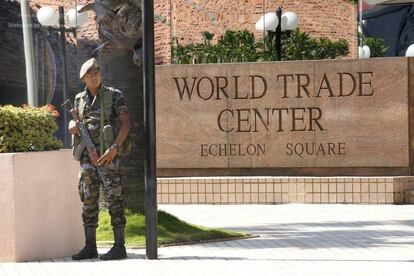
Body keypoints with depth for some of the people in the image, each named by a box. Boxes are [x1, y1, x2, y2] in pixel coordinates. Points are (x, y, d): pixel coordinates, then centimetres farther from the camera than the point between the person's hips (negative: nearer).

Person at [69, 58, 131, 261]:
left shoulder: (114, 95, -3)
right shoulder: (79, 99, 12)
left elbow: (126, 123, -10)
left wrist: (114, 148, -20)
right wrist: (72, 126, -1)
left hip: (108, 155, -5)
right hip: (87, 157, 6)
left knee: (113, 199, -5)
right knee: (88, 201, 6)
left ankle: (119, 246, -3)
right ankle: (90, 247, 12)